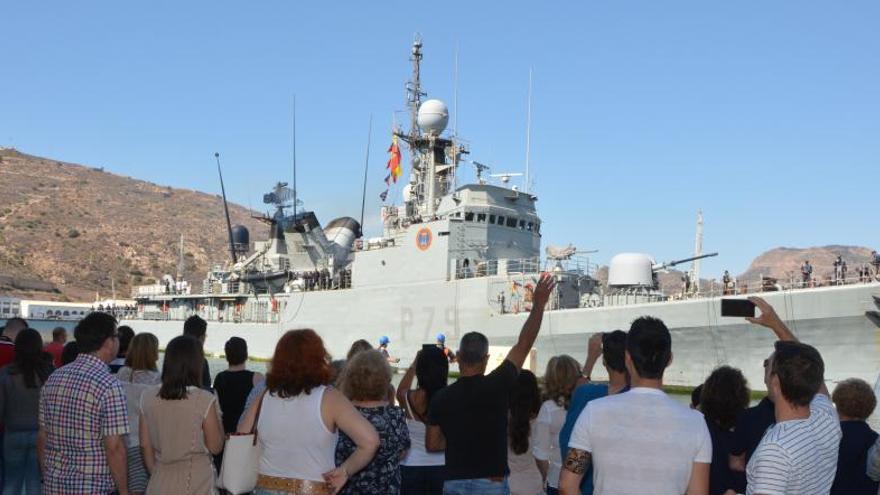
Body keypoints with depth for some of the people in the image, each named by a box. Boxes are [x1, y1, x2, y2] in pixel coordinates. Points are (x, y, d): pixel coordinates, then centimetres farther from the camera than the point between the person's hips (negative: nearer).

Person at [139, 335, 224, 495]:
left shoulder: (148, 399, -4)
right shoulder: (205, 401, -16)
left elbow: (145, 445, 5)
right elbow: (215, 447, -9)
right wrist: (217, 419, 4)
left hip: (160, 482, 4)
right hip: (196, 482, -4)